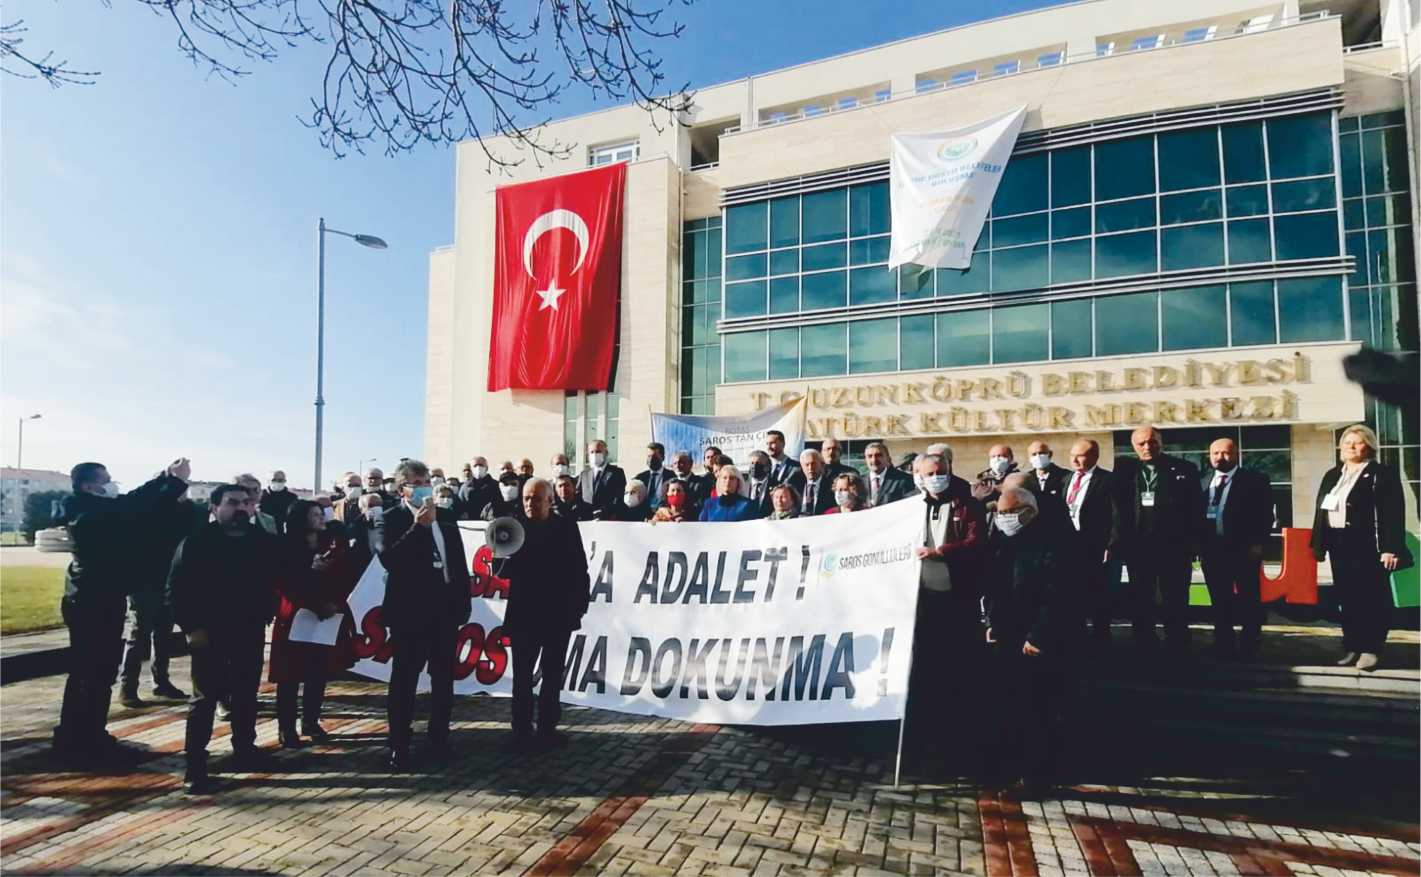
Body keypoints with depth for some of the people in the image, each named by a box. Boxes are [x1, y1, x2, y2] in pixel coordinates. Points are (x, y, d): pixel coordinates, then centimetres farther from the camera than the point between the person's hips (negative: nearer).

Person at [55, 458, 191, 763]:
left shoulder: (85, 510, 8)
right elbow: (144, 516, -26)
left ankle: (72, 737, 28)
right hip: (99, 603, -10)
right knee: (99, 675, -2)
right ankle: (92, 743, 5)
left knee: (83, 672, 18)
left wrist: (166, 477, 4)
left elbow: (133, 503, 11)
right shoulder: (96, 513, -21)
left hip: (86, 601, 10)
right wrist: (177, 481, -21)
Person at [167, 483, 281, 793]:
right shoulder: (196, 542, -7)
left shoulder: (264, 541, 2)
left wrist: (265, 617, 3)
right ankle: (195, 766, 5)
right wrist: (191, 627, -12)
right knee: (204, 699, 0)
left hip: (250, 632, 3)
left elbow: (274, 583, 10)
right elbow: (176, 590, -7)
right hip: (209, 633, -3)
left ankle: (244, 750, 27)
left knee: (246, 696, 12)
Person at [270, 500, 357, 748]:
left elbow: (349, 577, 3)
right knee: (291, 676, 1)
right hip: (296, 618, -4)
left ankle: (311, 722, 24)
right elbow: (283, 584, -12)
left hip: (329, 619, 4)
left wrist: (335, 603, -10)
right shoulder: (286, 547, -5)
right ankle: (286, 729, 8)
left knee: (319, 674, 10)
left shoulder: (334, 545, 8)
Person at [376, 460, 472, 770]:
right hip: (410, 610, -5)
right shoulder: (392, 519, -3)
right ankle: (399, 747, 11)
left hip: (445, 608, 5)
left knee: (444, 678, 13)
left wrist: (463, 603, 5)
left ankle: (439, 739, 25)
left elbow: (460, 564, 11)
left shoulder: (446, 520, 10)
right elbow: (388, 558, -20)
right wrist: (418, 526, -23)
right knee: (404, 679, 3)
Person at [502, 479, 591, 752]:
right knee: (522, 676, 5)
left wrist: (579, 606, -3)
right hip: (524, 614, 0)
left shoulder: (566, 527, -3)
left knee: (552, 676, 12)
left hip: (558, 615, 0)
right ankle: (522, 732, 14)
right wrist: (503, 558, -26)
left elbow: (579, 570, 0)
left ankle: (547, 729, 24)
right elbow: (504, 573, -5)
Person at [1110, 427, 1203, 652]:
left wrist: (1191, 543, -6)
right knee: (1140, 601, 9)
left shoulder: (1185, 469, 2)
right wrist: (1117, 541, -9)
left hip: (1174, 547, -2)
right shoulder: (1124, 470, 6)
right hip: (1137, 547, 2)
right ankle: (1144, 646, 19)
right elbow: (1117, 507, 0)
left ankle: (1176, 648, 12)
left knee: (1175, 601, 4)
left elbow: (1197, 508, 1)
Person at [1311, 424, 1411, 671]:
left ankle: (1370, 649, 6)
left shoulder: (1383, 474, -3)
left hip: (1367, 546, -6)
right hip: (1339, 545, 6)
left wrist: (1390, 548, -18)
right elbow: (1321, 511, 15)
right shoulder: (1332, 475, 15)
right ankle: (1352, 648, 17)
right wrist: (1318, 544, 11)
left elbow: (1393, 514, -10)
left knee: (1371, 597, -1)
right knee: (1346, 597, 9)